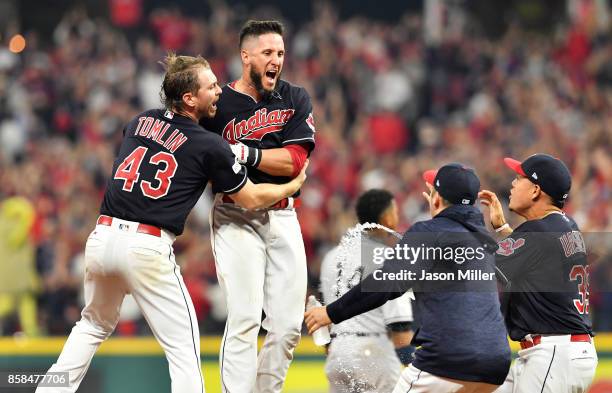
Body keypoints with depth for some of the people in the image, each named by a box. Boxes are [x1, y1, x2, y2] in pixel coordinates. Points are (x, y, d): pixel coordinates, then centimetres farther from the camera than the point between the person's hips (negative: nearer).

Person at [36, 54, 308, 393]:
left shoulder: (139, 122, 14)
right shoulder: (210, 146, -1)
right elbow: (250, 199, 8)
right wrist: (292, 187, 26)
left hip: (103, 236, 6)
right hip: (146, 248, -6)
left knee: (94, 325, 27)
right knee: (183, 348, 1)